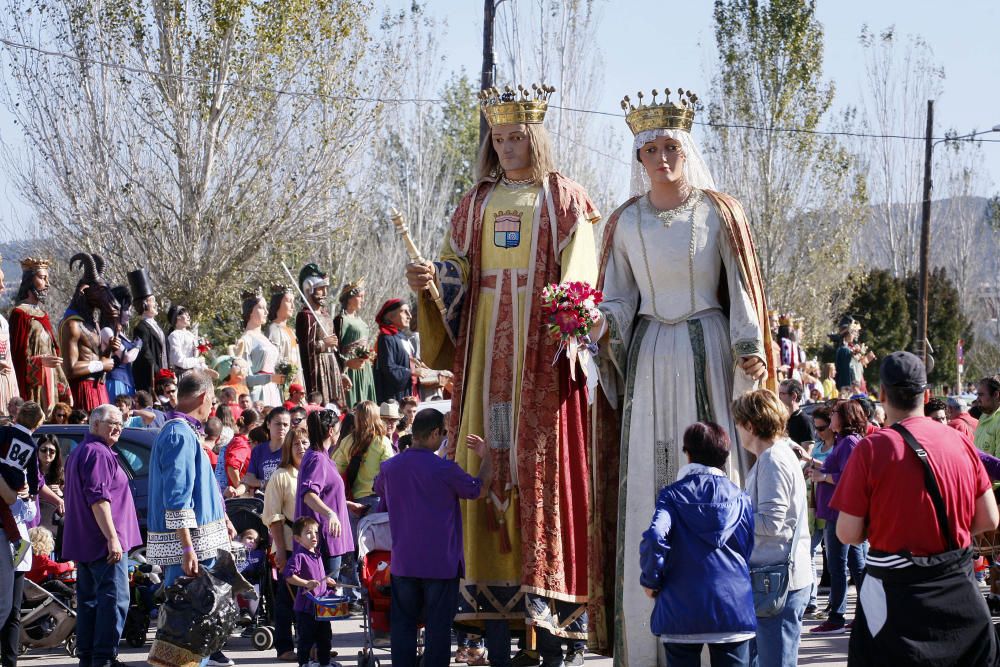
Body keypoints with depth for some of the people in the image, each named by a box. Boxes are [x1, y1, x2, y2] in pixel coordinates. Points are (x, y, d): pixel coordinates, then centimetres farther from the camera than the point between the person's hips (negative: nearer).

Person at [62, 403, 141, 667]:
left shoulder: (78, 452, 20)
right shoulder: (98, 453, -14)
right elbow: (98, 498, -22)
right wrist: (112, 538, -23)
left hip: (83, 543, 11)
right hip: (103, 543, -11)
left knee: (89, 599, 13)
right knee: (114, 599, -11)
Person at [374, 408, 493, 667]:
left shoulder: (390, 467, -1)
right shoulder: (445, 469, -14)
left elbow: (379, 489, 23)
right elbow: (479, 490, 1)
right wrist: (486, 458, 15)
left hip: (404, 564, 4)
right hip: (441, 563, -4)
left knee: (403, 624, 10)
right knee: (438, 627, 3)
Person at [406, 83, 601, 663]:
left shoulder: (564, 200, 5)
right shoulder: (476, 205, 17)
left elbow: (579, 279, -4)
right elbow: (456, 277, 12)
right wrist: (429, 282, -9)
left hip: (543, 353, -3)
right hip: (486, 355, 3)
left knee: (545, 463, -8)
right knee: (489, 463, -1)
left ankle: (549, 588, -6)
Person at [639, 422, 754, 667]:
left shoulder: (673, 495, -2)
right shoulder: (740, 498, 5)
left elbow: (654, 538, -16)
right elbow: (751, 550, 7)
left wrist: (650, 580, -2)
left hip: (681, 612, -1)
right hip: (733, 610, 1)